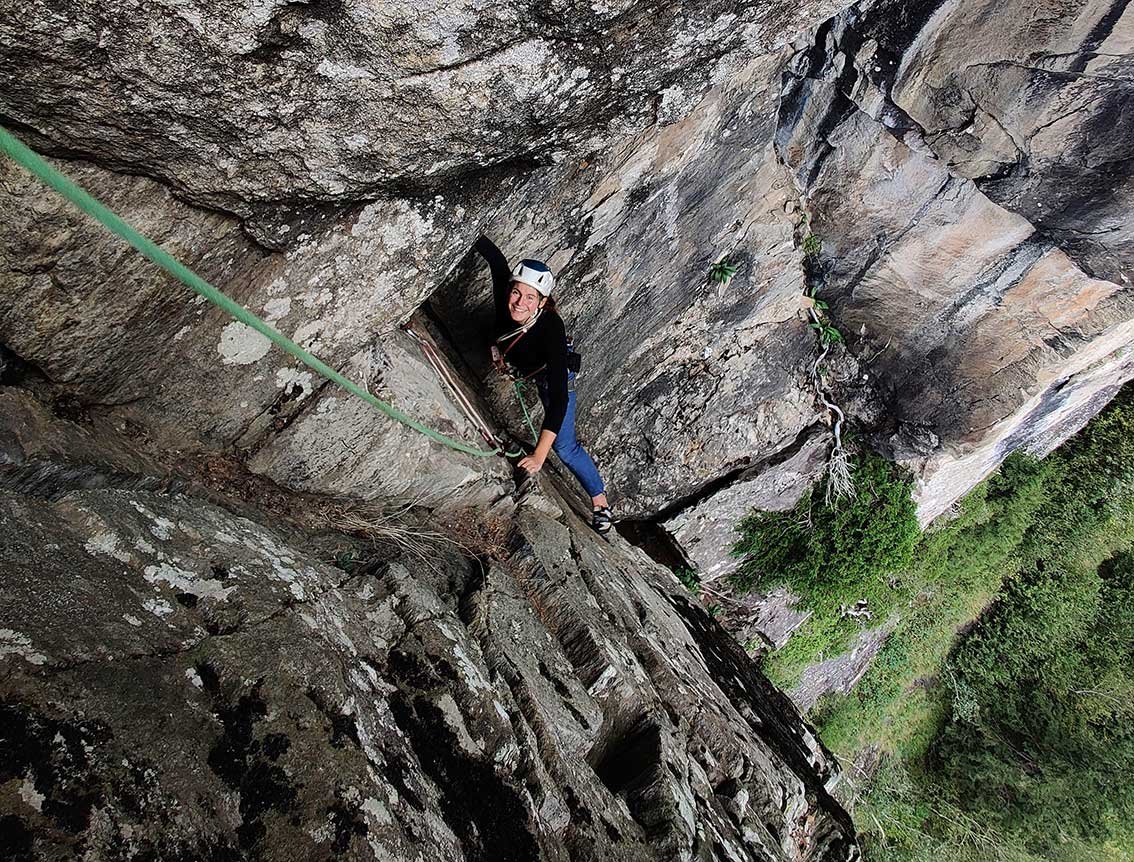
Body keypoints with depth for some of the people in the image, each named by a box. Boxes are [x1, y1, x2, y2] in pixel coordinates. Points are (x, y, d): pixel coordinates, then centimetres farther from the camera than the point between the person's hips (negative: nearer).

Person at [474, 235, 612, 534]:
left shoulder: (551, 328, -46)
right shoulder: (505, 295, -36)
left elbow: (558, 397, -49)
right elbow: (495, 255, -17)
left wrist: (539, 455, -52)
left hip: (553, 374, -5)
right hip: (515, 364, 5)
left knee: (565, 447, -1)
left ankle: (600, 501, 15)